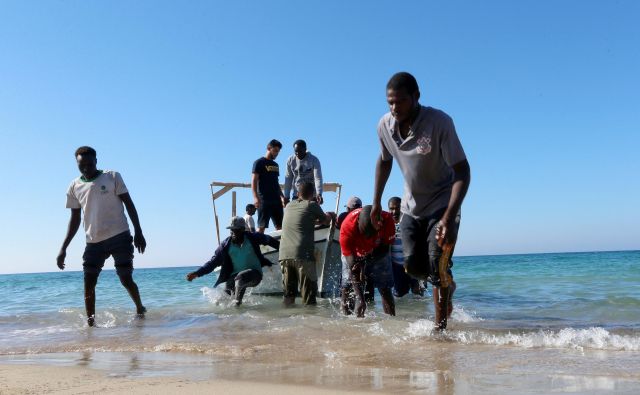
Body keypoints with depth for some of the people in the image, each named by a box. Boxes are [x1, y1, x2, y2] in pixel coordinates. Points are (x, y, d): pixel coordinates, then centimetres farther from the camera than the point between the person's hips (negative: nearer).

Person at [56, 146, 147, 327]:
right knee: (88, 283, -4)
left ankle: (140, 309, 25)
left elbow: (128, 204, 0)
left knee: (126, 279, 0)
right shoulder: (74, 187, 6)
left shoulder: (113, 177, -2)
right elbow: (75, 219, 12)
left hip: (119, 237, -3)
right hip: (93, 242, 3)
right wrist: (63, 248, 7)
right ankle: (90, 322, 5)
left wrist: (138, 232, -6)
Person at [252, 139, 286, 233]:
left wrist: (282, 197, 14)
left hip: (276, 200, 7)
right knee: (261, 226, -7)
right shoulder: (259, 163, -1)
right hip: (264, 200, -7)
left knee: (280, 226, 3)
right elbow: (254, 181, -7)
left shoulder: (275, 165, 19)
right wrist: (255, 198, -18)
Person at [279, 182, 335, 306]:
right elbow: (325, 221, 20)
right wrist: (330, 215, 40)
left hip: (284, 255, 5)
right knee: (309, 293, -2)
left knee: (288, 295, 10)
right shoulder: (312, 205, 5)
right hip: (303, 255, -5)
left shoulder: (289, 206, 19)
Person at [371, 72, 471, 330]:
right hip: (412, 207, 5)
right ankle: (447, 286, 34)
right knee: (414, 266, 4)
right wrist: (376, 201, 7)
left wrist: (449, 217, -38)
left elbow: (462, 171, -27)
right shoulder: (385, 126, -11)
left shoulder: (439, 122, -27)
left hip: (442, 205, -5)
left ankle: (441, 327, -5)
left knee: (437, 265, -16)